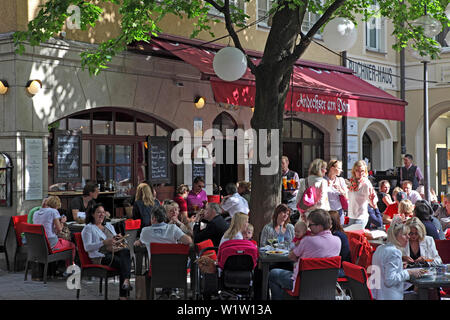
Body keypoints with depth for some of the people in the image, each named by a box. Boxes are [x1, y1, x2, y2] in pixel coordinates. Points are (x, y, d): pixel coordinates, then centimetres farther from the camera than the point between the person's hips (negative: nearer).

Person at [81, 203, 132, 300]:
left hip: (114, 252, 5)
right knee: (124, 262, -31)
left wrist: (118, 240, -2)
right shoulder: (88, 228, 5)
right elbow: (87, 247, -9)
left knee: (126, 251, -31)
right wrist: (104, 242, -21)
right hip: (100, 257, -5)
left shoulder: (109, 225, 27)